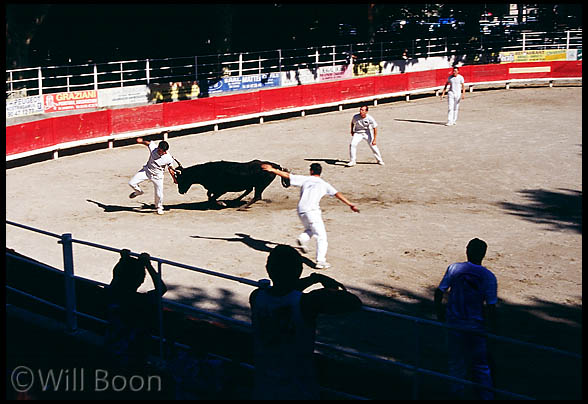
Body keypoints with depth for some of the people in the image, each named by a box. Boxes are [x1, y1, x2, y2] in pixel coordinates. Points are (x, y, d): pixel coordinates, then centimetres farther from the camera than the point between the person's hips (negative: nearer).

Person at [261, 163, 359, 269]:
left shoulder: (304, 179, 11)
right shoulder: (324, 184, 8)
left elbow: (287, 175, 10)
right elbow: (338, 194, 2)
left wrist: (272, 170, 18)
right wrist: (350, 205, 3)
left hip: (301, 211, 4)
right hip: (312, 210, -4)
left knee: (310, 229, 29)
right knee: (321, 236, -1)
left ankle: (302, 238, -2)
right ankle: (320, 261, -12)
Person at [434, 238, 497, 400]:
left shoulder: (454, 268, -7)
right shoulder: (488, 277, -11)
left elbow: (439, 292, -5)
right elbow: (491, 307, -11)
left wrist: (439, 314, 9)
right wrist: (491, 329, 0)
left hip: (454, 324, 1)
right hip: (476, 326, -1)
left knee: (456, 362, 16)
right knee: (480, 365, 12)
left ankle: (457, 393, 25)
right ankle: (486, 395, 16)